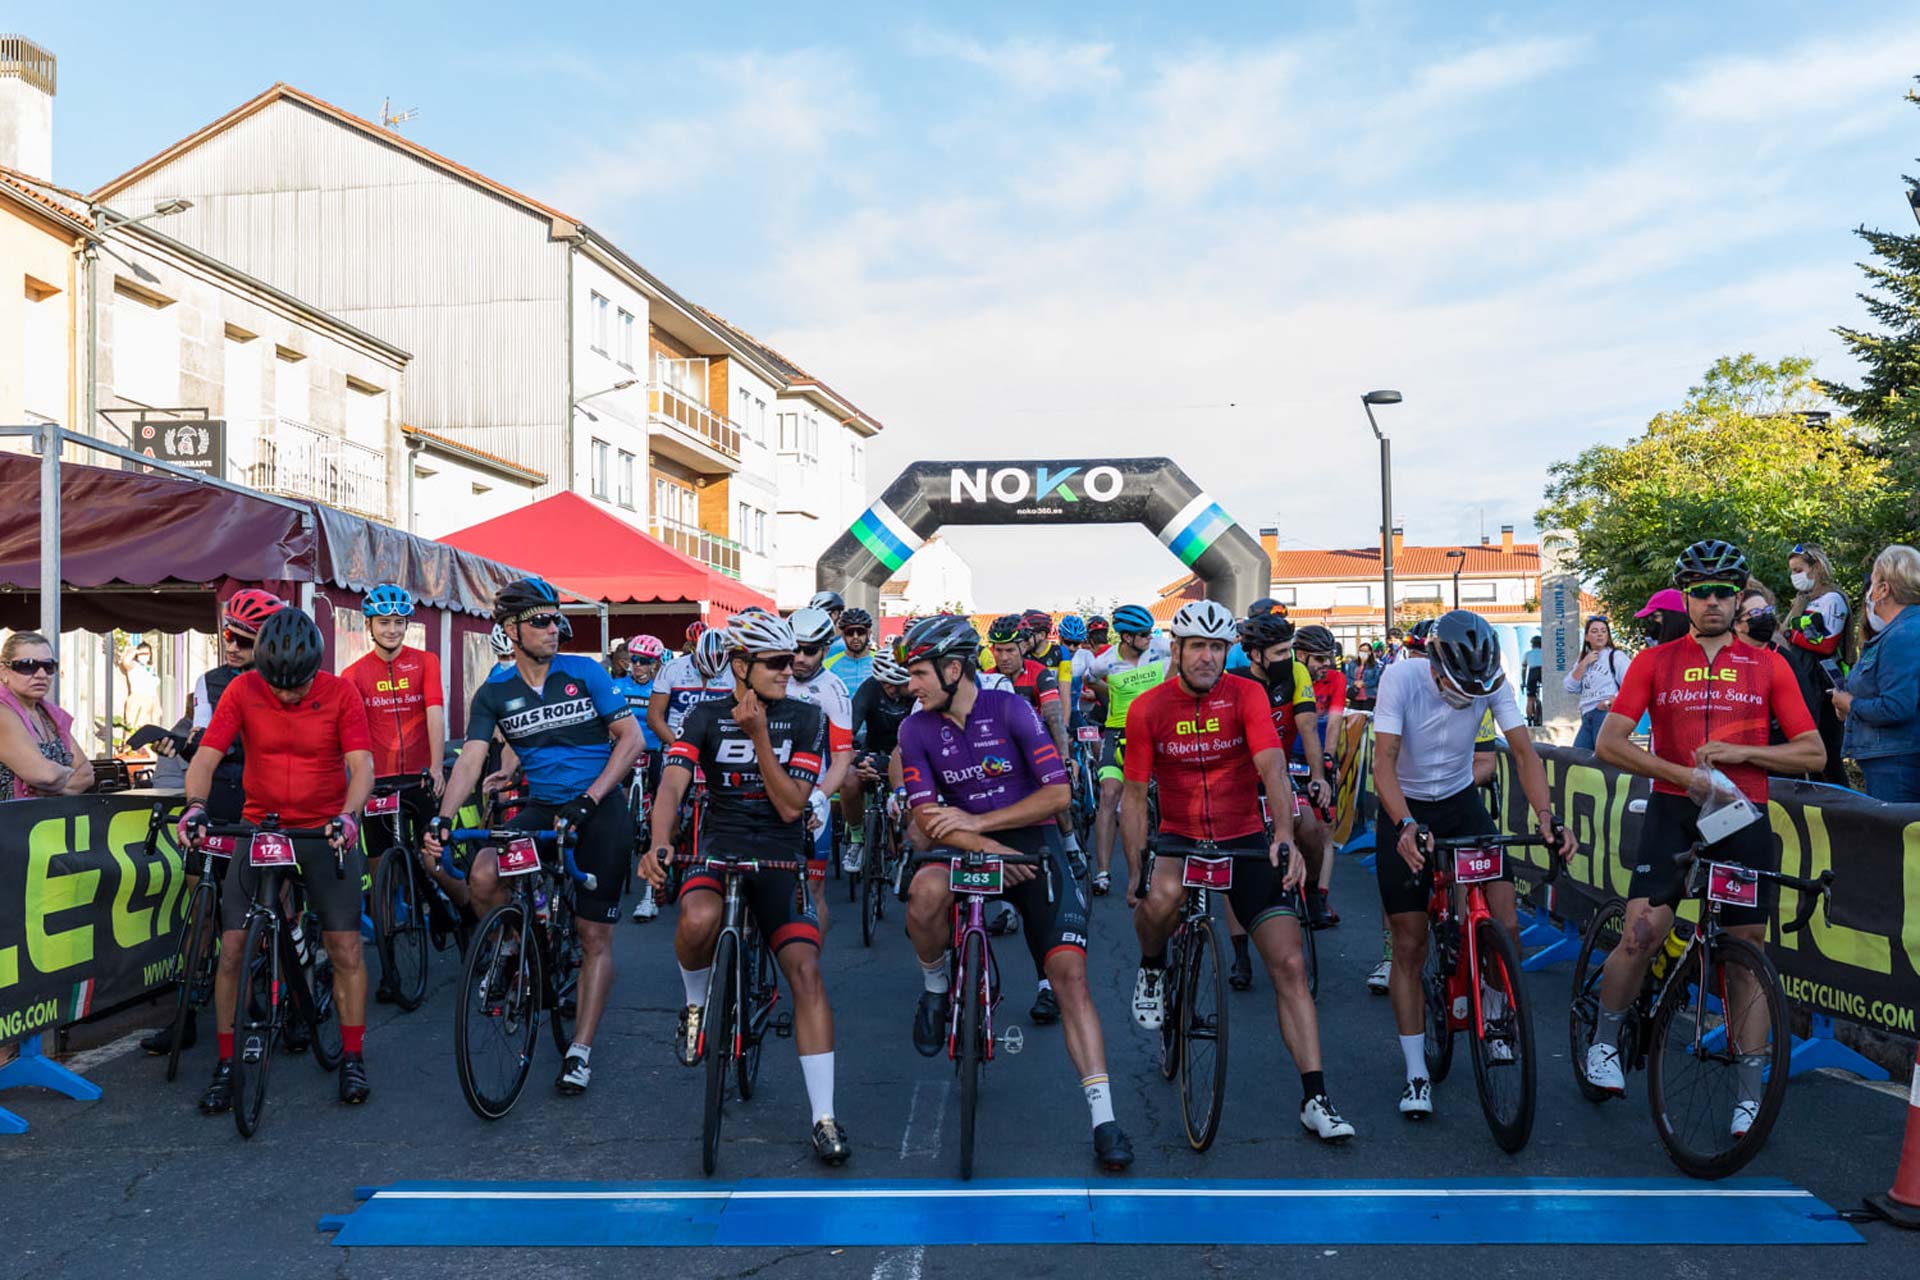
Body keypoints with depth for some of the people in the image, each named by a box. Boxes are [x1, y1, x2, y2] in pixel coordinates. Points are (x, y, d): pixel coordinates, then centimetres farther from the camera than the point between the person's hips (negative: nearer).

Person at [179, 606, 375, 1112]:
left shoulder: (340, 693, -9)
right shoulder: (242, 690, -6)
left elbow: (361, 763, -17)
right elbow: (206, 757, -11)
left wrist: (348, 815, -35)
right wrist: (196, 805, -31)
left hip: (326, 832, -1)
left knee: (345, 946, -3)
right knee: (232, 947, -3)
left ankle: (353, 1059, 11)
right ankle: (226, 1065, 11)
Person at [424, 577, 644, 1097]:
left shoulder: (585, 672, -6)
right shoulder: (494, 693, 0)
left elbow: (631, 738, -9)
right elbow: (471, 759, -8)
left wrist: (588, 801, -19)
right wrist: (442, 820, -25)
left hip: (600, 809, -2)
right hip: (542, 809, 2)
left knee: (595, 934, -1)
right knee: (483, 877, -25)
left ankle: (580, 1050, 11)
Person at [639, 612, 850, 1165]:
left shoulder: (806, 718, 0)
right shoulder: (707, 716, 1)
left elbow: (790, 806, -8)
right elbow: (672, 784, -14)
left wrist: (758, 734, -17)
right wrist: (659, 842, -34)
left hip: (782, 853, 1)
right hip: (721, 843, 0)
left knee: (805, 968, -18)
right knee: (698, 919, -35)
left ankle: (824, 1118, -10)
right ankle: (695, 1006, 0)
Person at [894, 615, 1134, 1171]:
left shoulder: (1010, 709, -9)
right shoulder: (917, 729, -3)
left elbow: (1057, 793, -12)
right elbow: (927, 820, -8)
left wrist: (975, 821, -17)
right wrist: (987, 847, -23)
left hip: (1033, 841, -1)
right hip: (969, 845, 1)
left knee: (1069, 971, -14)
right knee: (926, 890, -34)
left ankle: (1103, 1116, -9)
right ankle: (936, 987, -3)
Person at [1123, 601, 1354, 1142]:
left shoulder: (1247, 694, -8)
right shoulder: (1148, 708, -6)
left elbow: (1273, 768, -20)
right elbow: (1133, 797, -1)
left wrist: (1285, 839, -36)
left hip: (1245, 840, 1)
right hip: (1179, 838, 0)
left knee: (1290, 962, -8)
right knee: (1162, 896, -36)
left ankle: (1315, 1099, 2)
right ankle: (1152, 970, 0)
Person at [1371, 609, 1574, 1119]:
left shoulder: (1493, 681, -16)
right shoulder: (1402, 677, -25)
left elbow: (1524, 752, -16)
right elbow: (1384, 760, -30)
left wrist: (1547, 816, -32)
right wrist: (1406, 826, -45)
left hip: (1462, 803, 2)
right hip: (1406, 812, -2)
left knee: (1506, 925, -13)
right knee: (1409, 947, -1)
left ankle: (1494, 1018, 19)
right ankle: (1416, 1075, 10)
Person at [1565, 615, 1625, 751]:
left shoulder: (1615, 656, 1)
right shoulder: (1583, 660, 20)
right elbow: (1569, 687, 8)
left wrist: (1610, 701, -16)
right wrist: (1584, 664, 1)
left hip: (1607, 714, -6)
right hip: (1587, 717, 6)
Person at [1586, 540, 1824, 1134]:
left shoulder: (1767, 665, 8)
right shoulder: (1654, 661, 4)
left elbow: (1813, 752, 6)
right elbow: (1609, 743, -2)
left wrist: (1741, 752, -9)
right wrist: (1683, 774, -12)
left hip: (1744, 818, 2)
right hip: (1673, 812, -1)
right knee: (1641, 934, -14)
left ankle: (1750, 1092, 19)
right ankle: (1604, 1042, 11)